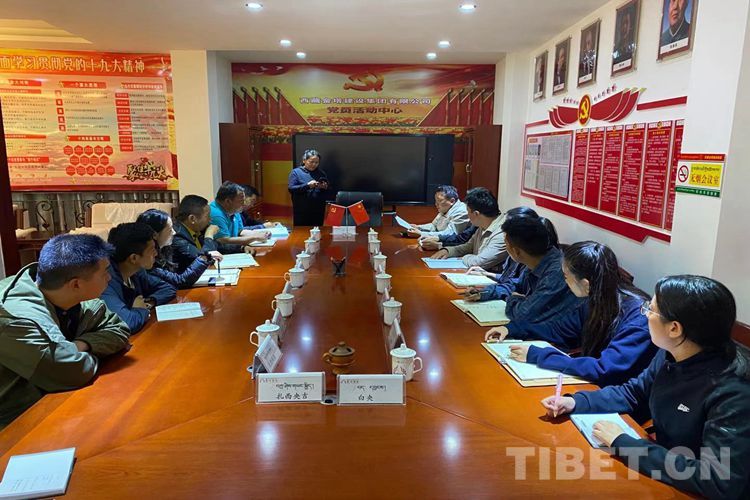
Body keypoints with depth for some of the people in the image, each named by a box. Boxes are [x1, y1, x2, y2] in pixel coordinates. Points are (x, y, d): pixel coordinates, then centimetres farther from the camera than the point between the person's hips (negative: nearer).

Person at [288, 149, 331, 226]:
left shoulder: (321, 173, 14)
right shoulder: (296, 172, 2)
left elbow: (329, 190, 14)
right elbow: (291, 189, -10)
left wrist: (325, 187, -9)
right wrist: (307, 185, -20)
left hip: (318, 211, 3)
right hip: (301, 211, -3)